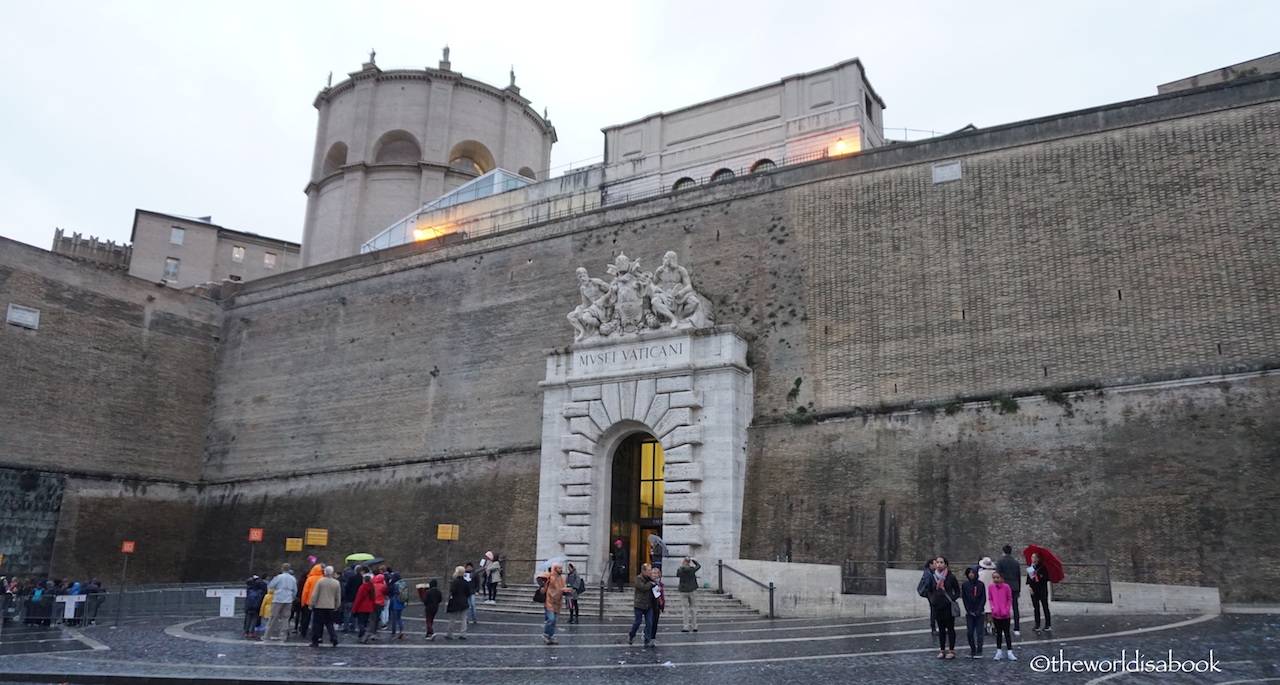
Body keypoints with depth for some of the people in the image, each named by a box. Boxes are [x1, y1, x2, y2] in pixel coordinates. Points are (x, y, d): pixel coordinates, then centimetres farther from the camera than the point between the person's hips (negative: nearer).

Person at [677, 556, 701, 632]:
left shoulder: (679, 570, -6)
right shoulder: (692, 569, -7)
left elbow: (677, 575, 16)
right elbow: (699, 566, 12)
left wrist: (681, 565, 18)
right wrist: (693, 560, 24)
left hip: (683, 592, 0)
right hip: (692, 591, 0)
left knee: (686, 609, 4)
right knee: (693, 608, 9)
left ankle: (686, 627, 1)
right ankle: (694, 627, 11)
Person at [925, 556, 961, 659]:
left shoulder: (950, 577, -6)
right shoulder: (933, 577, 4)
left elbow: (957, 591, 2)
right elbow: (930, 591, 16)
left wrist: (952, 600, -10)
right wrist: (931, 601, 4)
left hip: (948, 607, -4)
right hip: (937, 606, 4)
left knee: (950, 628, 3)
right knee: (941, 629, 10)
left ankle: (951, 651, 9)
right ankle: (942, 650, 16)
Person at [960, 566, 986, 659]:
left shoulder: (981, 584, -2)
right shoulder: (965, 585, 1)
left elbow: (983, 599, -1)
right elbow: (965, 599, 3)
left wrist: (979, 611, -9)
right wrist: (969, 611, -6)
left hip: (979, 612, -1)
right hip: (969, 612, 1)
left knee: (979, 632, -2)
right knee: (969, 632, 1)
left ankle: (979, 651, 6)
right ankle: (972, 650, 13)